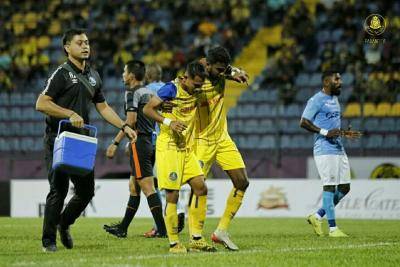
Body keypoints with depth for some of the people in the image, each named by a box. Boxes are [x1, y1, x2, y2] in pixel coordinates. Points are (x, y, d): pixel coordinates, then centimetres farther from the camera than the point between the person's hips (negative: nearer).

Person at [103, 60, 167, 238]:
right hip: (151, 142, 9)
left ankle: (162, 230, -15)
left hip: (139, 143, -9)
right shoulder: (150, 92, 15)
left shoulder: (132, 93, -10)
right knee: (133, 188, 15)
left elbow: (131, 121, -18)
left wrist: (115, 143, -16)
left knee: (148, 188, -11)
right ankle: (122, 228, 23)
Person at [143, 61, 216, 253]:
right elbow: (147, 109, -11)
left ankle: (196, 239, 8)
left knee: (201, 188, 1)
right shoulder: (171, 89, -13)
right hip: (168, 148, -7)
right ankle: (174, 244, -1)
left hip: (187, 148, 7)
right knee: (172, 195, -8)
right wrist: (169, 122, -22)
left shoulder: (196, 91, 7)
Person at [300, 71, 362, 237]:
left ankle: (317, 217, 18)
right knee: (329, 187, -7)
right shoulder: (317, 100, -9)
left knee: (344, 187, 8)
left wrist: (344, 134, 13)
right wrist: (325, 133, -21)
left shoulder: (334, 99, 19)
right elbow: (304, 122, -14)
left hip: (339, 148, 9)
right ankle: (332, 228, -4)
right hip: (325, 150, -9)